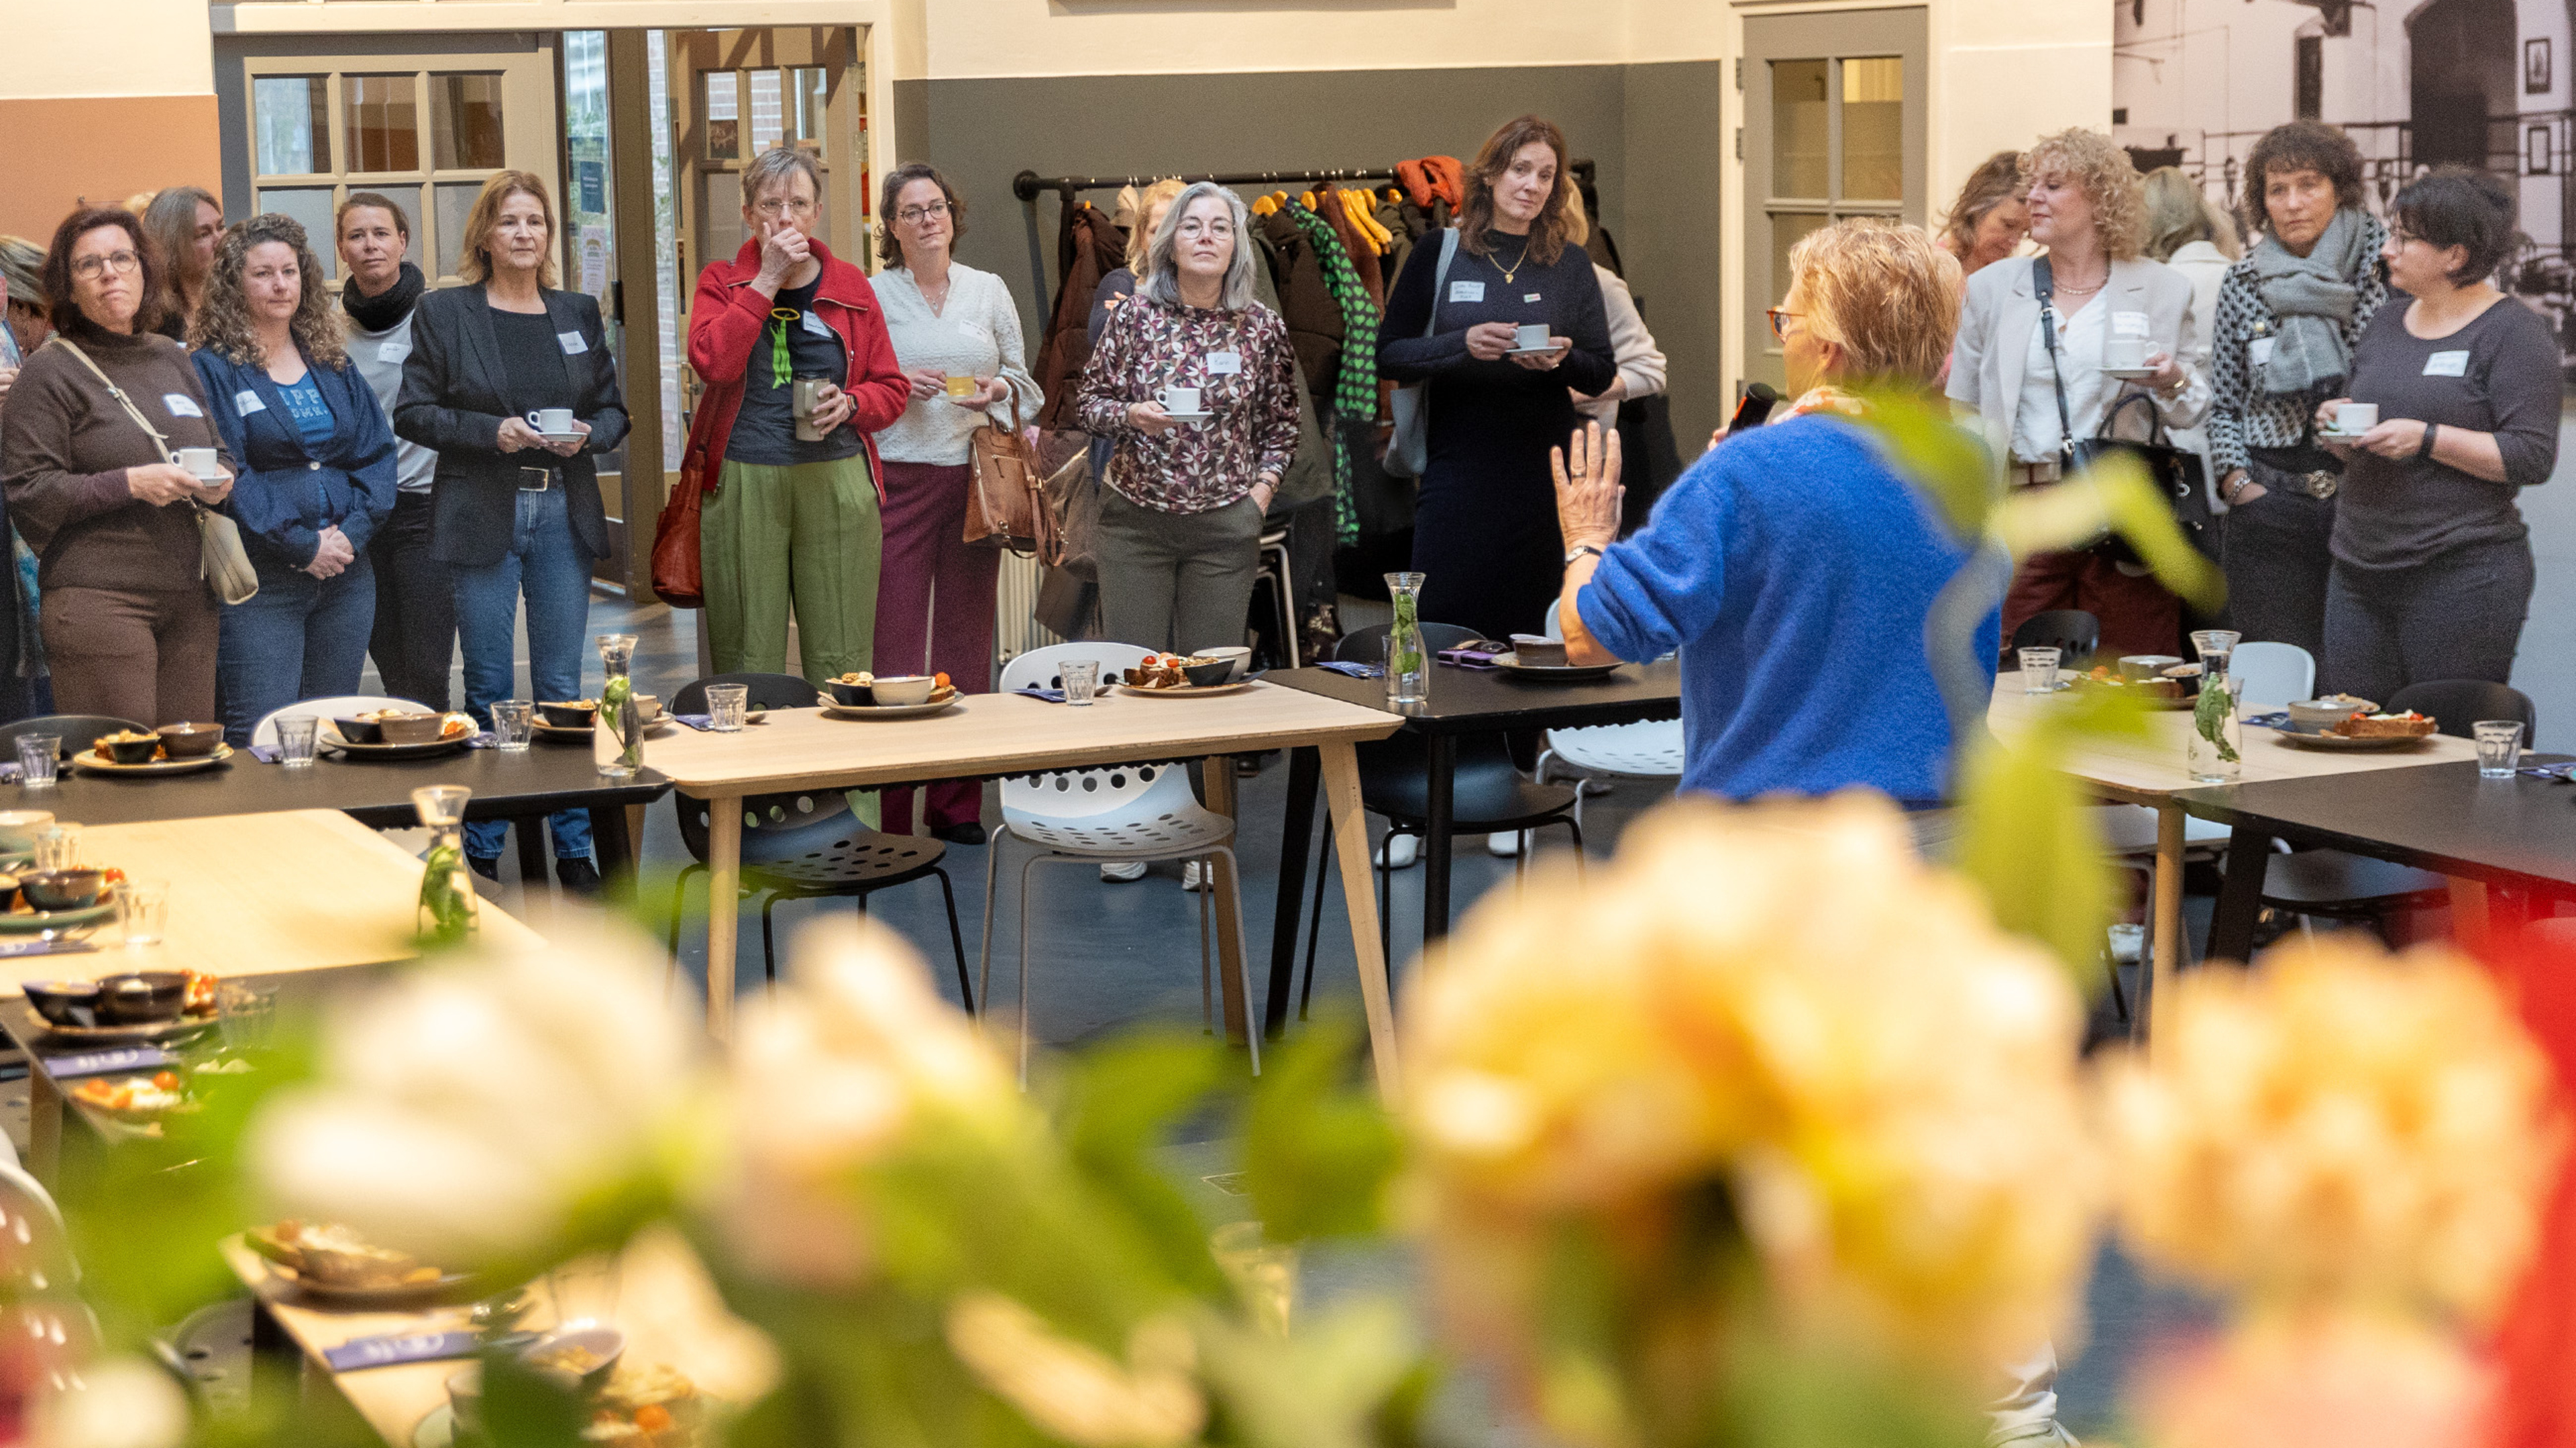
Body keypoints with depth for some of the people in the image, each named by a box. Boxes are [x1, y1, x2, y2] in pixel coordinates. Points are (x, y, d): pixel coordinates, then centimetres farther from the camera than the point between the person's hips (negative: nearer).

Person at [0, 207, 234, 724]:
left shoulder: (172, 358, 16)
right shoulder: (50, 372, -2)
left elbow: (220, 449, 27)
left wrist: (220, 481, 4)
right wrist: (130, 484, -16)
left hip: (188, 599, 6)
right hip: (98, 599, -6)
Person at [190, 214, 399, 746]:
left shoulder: (333, 363, 15)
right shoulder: (212, 369, -2)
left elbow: (377, 452, 10)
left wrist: (352, 532, -7)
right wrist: (301, 546, -14)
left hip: (345, 576, 5)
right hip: (260, 579, -5)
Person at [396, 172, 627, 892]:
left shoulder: (578, 313, 11)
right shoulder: (443, 312, 1)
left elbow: (614, 409, 14)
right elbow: (413, 413, -3)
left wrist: (587, 435, -7)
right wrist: (492, 431, -16)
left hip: (564, 513, 3)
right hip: (482, 515, -3)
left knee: (562, 686, 6)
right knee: (489, 687, 2)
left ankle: (573, 846, 12)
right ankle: (482, 850, 11)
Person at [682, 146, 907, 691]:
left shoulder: (851, 288, 12)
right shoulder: (722, 282, 8)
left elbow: (891, 388, 15)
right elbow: (713, 361, -12)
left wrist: (851, 403, -6)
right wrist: (766, 280, -10)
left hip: (837, 485, 1)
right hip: (742, 484, -1)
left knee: (841, 661, -1)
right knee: (747, 662, -1)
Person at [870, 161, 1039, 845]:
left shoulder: (989, 291, 11)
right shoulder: (869, 295, 4)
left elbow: (1022, 379, 14)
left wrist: (999, 391, -7)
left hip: (974, 477, 3)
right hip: (898, 474, -3)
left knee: (967, 632, 4)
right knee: (894, 634, -7)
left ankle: (958, 804, 11)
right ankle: (891, 809, -2)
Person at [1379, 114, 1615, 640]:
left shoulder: (1570, 264, 9)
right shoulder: (1438, 255, 4)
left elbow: (1603, 374, 10)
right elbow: (1388, 356, 1)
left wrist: (1562, 359, -12)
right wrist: (1463, 345, -14)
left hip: (1544, 472, 1)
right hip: (1458, 472, -1)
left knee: (1532, 633, 2)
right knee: (1445, 624, -3)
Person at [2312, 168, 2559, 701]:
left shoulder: (2512, 331, -4)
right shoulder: (2386, 324, 16)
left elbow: (2533, 457, -13)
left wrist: (2426, 438, -19)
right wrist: (2339, 426, 2)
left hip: (2463, 574, -7)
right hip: (2359, 569, 7)